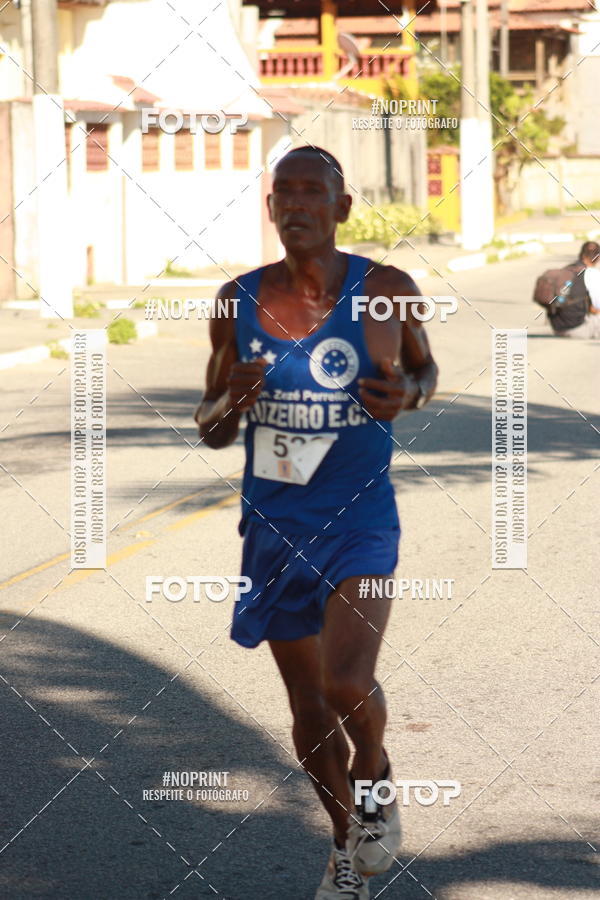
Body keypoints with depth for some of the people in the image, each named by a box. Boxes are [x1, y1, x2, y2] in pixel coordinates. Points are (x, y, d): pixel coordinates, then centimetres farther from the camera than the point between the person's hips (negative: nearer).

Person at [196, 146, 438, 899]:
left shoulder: (387, 292, -9)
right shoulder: (238, 301, -2)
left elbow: (425, 367, 11)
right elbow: (209, 431, 6)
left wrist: (407, 394, -13)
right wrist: (232, 401, -17)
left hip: (360, 522, -3)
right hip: (273, 526, 3)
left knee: (347, 684, -22)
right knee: (308, 705, 12)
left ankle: (375, 776, 12)